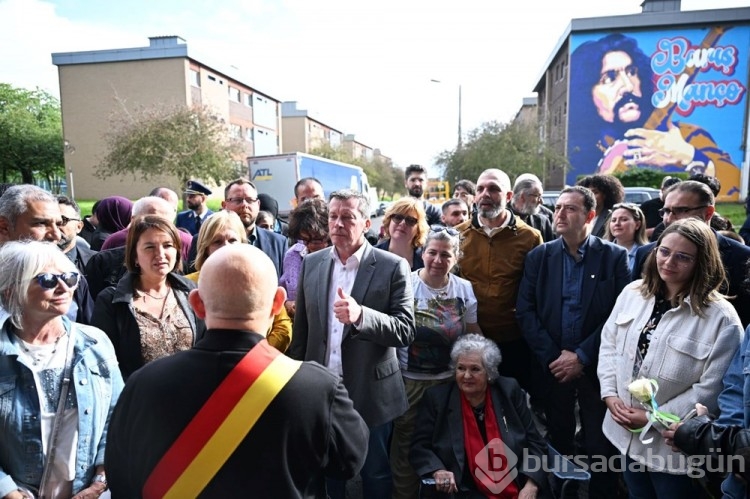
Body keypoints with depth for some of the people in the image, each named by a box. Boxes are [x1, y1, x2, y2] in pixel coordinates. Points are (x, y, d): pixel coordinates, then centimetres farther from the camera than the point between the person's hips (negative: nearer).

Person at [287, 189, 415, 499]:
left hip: (371, 393, -3)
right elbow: (301, 328, 8)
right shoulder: (311, 263, 3)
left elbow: (406, 330, -14)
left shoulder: (392, 266, -9)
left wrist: (361, 315, -30)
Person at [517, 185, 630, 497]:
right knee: (559, 441, 15)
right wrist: (552, 356, -10)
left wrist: (582, 356, -13)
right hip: (552, 365, 2)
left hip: (596, 366, -2)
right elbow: (525, 311, -2)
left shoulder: (614, 257, -3)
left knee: (600, 445, 8)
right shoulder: (539, 256, 3)